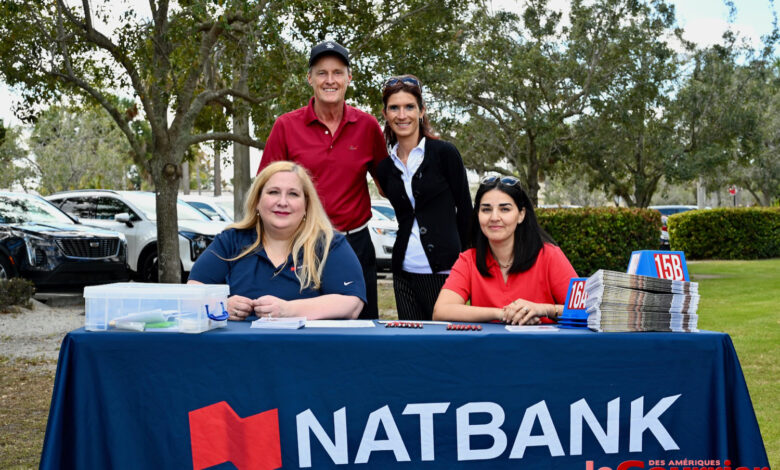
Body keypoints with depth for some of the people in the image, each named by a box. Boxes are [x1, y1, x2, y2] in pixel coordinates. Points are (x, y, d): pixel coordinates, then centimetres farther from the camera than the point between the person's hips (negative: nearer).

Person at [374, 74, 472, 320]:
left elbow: (464, 209, 0)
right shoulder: (385, 168, 10)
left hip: (443, 270, -4)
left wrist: (462, 261, 0)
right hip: (405, 272, 4)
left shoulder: (444, 153, -2)